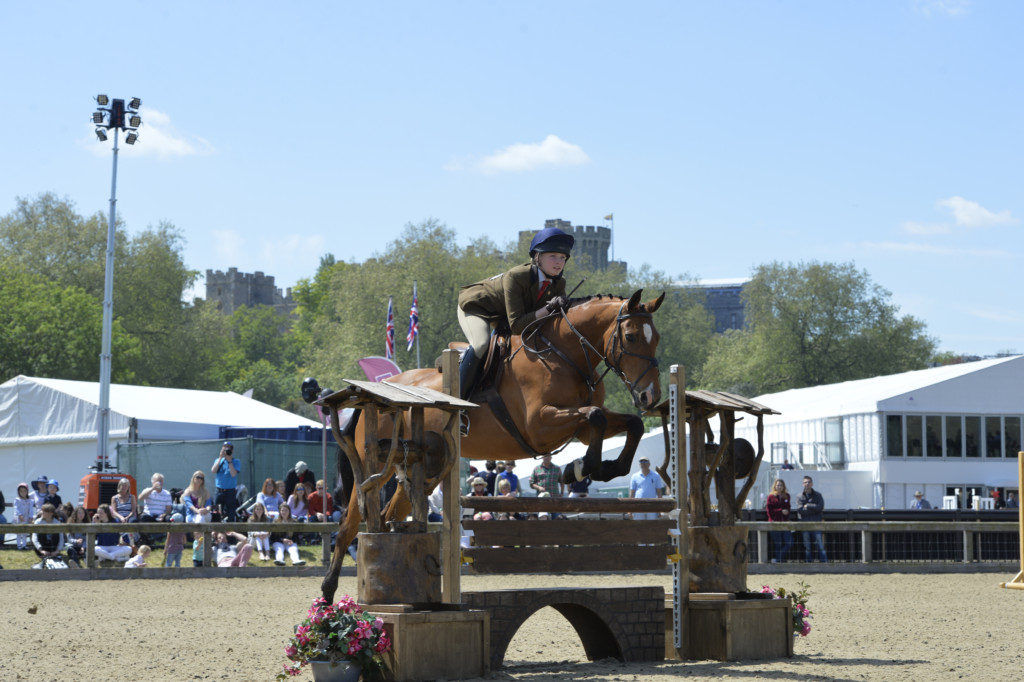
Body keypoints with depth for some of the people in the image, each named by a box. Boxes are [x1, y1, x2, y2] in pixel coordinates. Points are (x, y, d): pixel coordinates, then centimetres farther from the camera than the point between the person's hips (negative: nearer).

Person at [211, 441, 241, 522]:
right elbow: (213, 471, -5)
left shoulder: (236, 462, 2)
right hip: (219, 491, 3)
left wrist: (229, 460, -12)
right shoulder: (218, 460, 12)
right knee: (220, 514, 0)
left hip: (231, 492, -3)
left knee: (230, 514, -5)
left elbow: (233, 474, -13)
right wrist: (220, 458, -7)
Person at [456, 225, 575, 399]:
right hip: (475, 307, -8)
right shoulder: (515, 277, -36)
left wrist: (562, 307, -34)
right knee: (481, 344, -33)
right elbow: (516, 325, -40)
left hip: (501, 319, 8)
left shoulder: (558, 284, -17)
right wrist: (547, 309, -47)